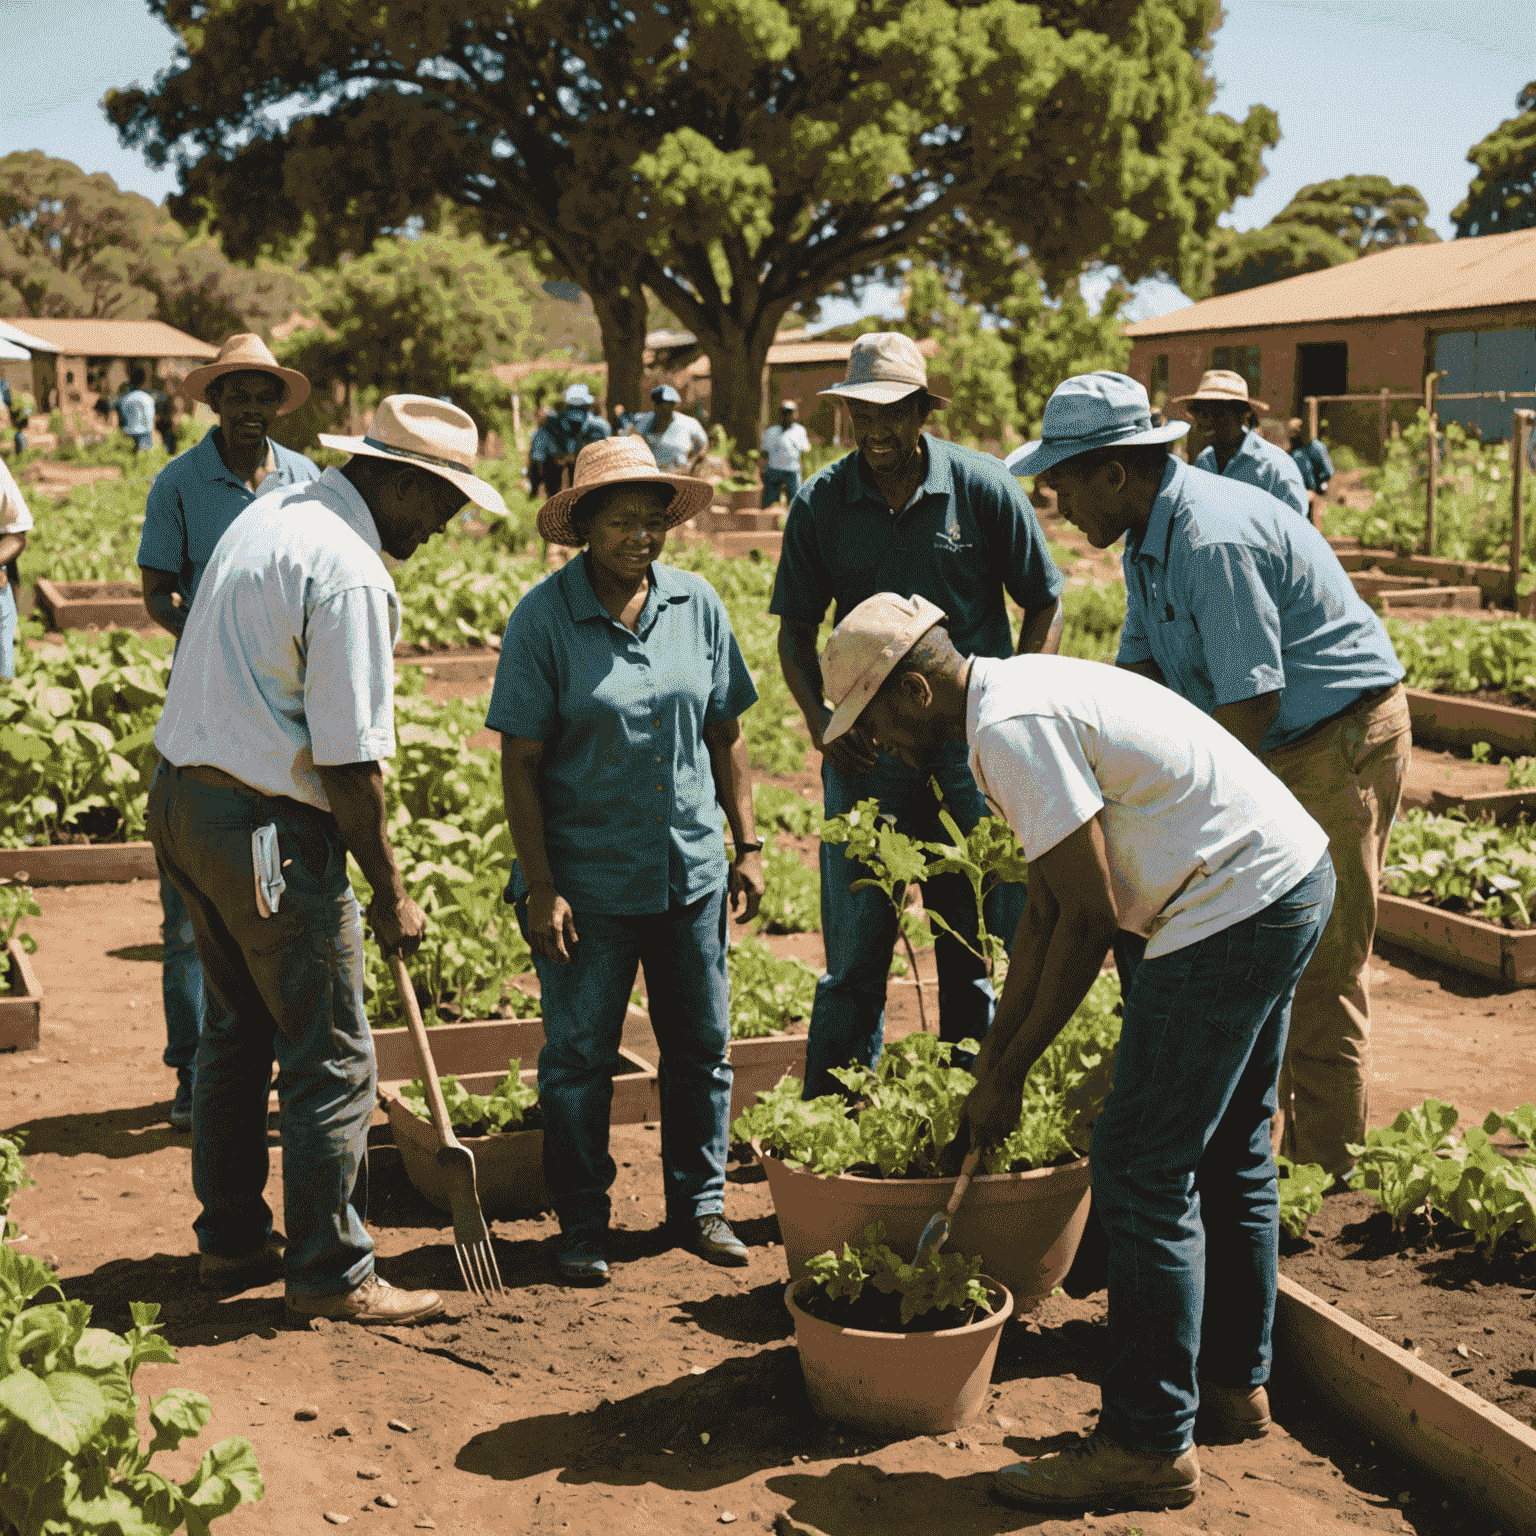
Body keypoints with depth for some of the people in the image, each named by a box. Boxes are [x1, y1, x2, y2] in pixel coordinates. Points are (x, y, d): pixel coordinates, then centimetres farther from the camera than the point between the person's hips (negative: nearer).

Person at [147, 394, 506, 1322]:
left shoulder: (270, 513, 11)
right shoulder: (350, 572, -19)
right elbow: (349, 762, -19)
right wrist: (391, 895, -10)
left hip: (183, 796, 10)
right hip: (267, 829, -10)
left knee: (238, 1031, 20)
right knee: (332, 1058, 1)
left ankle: (232, 1241, 31)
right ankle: (329, 1273, 10)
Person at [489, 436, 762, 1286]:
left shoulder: (696, 603, 3)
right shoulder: (543, 617, -9)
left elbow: (725, 733, 11)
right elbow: (520, 764, -8)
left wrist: (747, 843, 8)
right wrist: (539, 888, -12)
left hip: (691, 869, 4)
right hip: (587, 877, -4)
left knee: (701, 1045, 11)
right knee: (579, 1055, 5)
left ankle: (699, 1204, 27)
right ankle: (582, 1224, 20)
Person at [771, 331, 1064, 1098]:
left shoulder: (983, 487, -4)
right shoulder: (821, 503, -1)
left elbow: (1044, 602, 5)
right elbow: (795, 626, 8)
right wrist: (819, 721, -8)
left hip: (972, 747, 0)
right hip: (865, 747, 1)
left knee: (976, 948, 9)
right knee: (854, 953, 3)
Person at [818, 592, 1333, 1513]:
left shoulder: (1012, 728, -19)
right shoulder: (1019, 697, 13)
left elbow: (1093, 921, -18)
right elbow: (1049, 906, 17)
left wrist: (1010, 1074, -8)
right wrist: (995, 1058, 19)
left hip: (1234, 910, -11)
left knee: (1143, 1168, -5)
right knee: (1226, 1153, 21)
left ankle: (1150, 1446, 3)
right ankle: (1235, 1384, 35)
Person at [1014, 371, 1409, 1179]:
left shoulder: (1214, 541, -26)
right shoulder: (1150, 537, 6)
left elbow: (1253, 702, -26)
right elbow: (1139, 674, 9)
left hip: (1341, 742, -10)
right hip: (1281, 748, 10)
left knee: (1316, 975, -5)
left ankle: (1327, 1172, 6)